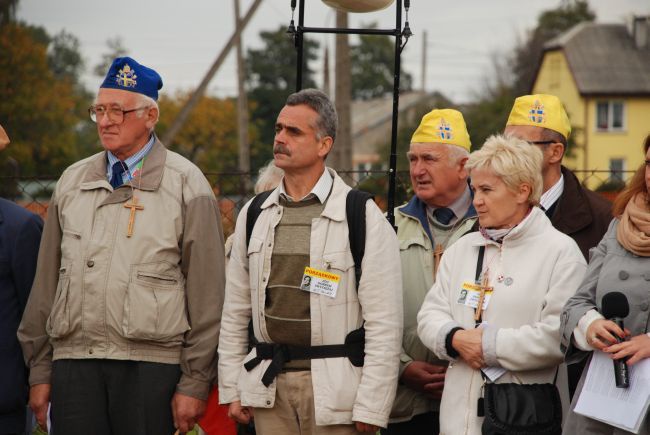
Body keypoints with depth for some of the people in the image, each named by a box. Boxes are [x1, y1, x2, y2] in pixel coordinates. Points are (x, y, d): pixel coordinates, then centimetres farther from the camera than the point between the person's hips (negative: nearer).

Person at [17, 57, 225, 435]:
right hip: (73, 362, 4)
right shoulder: (72, 181, 15)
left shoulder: (187, 184, 1)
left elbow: (206, 293, -2)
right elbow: (46, 282, 15)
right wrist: (40, 370, 11)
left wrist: (195, 382, -5)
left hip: (150, 364, -3)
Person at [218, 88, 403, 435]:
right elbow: (235, 313, 14)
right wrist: (231, 389, 9)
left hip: (334, 390, -4)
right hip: (268, 387, 4)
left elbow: (384, 324, -8)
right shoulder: (254, 215, 10)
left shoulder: (364, 218, -5)